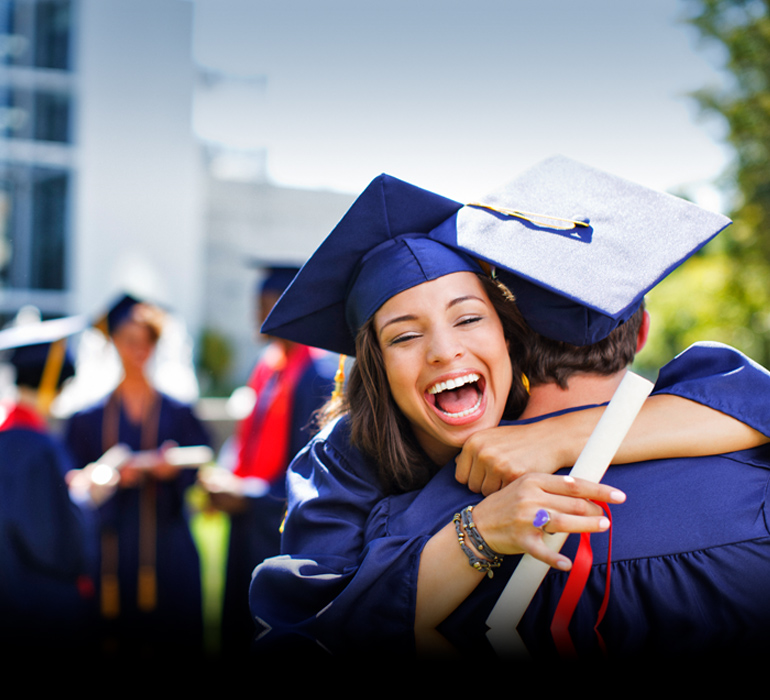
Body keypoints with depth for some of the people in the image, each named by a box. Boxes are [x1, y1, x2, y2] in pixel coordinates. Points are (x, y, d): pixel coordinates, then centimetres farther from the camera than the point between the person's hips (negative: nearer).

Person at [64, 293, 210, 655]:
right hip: (109, 552, 0)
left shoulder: (179, 415, 8)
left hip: (167, 553, 0)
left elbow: (198, 481, 6)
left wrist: (173, 471, -15)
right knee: (113, 641, -3)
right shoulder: (88, 419, 9)